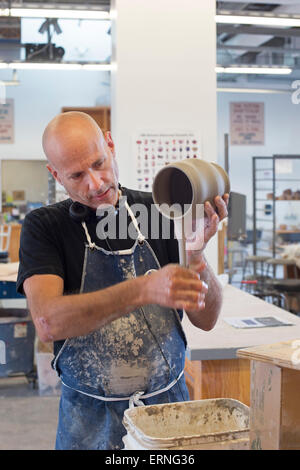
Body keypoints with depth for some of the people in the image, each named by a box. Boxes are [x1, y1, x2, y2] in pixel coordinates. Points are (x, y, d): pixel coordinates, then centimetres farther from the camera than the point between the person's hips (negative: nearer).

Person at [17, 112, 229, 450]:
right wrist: (143, 290, -36)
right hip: (89, 417, -2)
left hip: (169, 401, 2)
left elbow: (206, 319, -5)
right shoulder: (44, 227, -9)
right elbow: (47, 322, -26)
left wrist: (195, 251, -24)